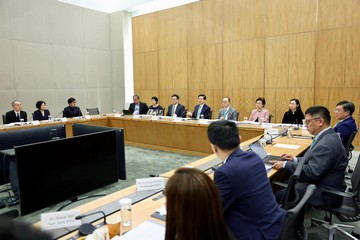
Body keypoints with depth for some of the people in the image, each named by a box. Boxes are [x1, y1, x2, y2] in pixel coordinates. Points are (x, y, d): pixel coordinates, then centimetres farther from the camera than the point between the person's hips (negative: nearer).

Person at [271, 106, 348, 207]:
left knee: (276, 196, -11)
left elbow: (312, 172, -27)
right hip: (320, 181, 10)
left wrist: (286, 164, -19)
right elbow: (314, 160, 14)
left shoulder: (327, 143, -27)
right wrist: (295, 160, 4)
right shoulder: (327, 136, 5)